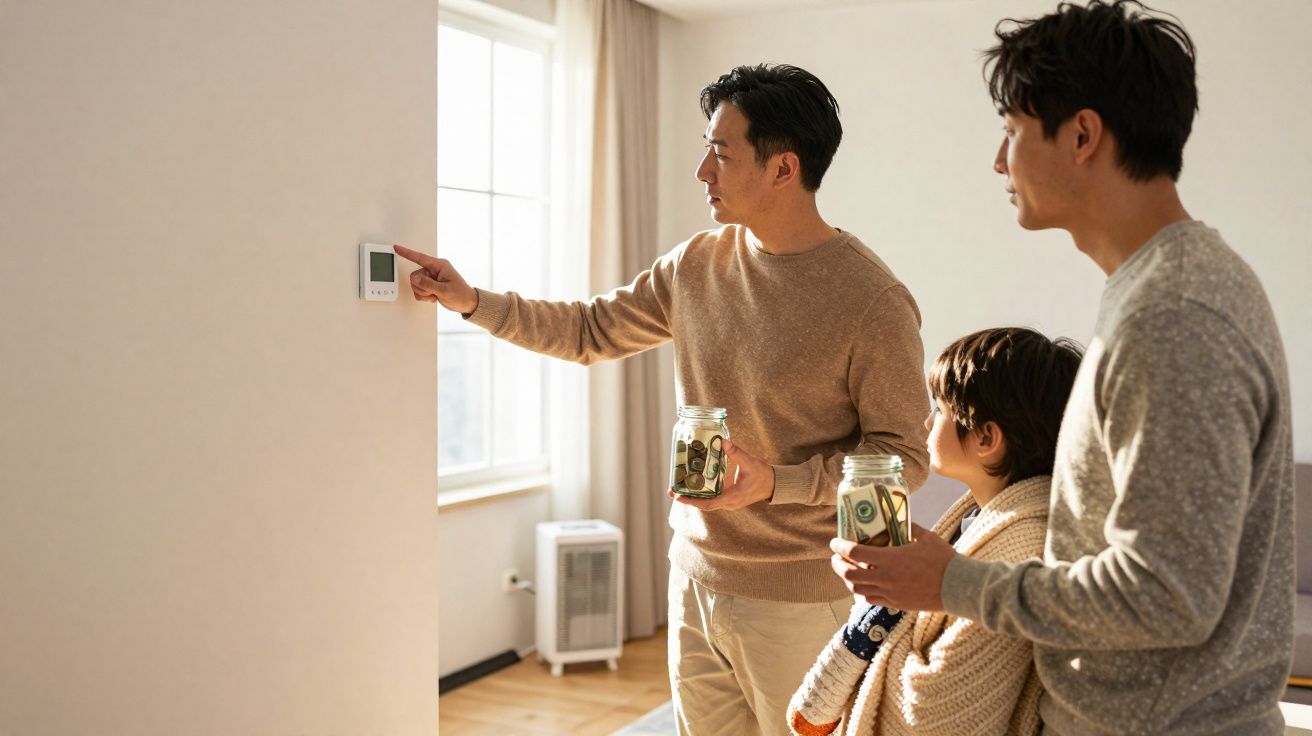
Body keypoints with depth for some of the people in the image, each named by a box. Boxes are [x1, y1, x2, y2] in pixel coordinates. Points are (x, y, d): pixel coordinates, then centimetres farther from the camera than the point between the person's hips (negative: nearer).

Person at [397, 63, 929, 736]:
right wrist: (470, 301, 6)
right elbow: (590, 329, 13)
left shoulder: (873, 301, -16)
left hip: (795, 598, -5)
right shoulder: (696, 264, 3)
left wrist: (777, 482, -24)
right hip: (694, 576, 6)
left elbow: (904, 457, -13)